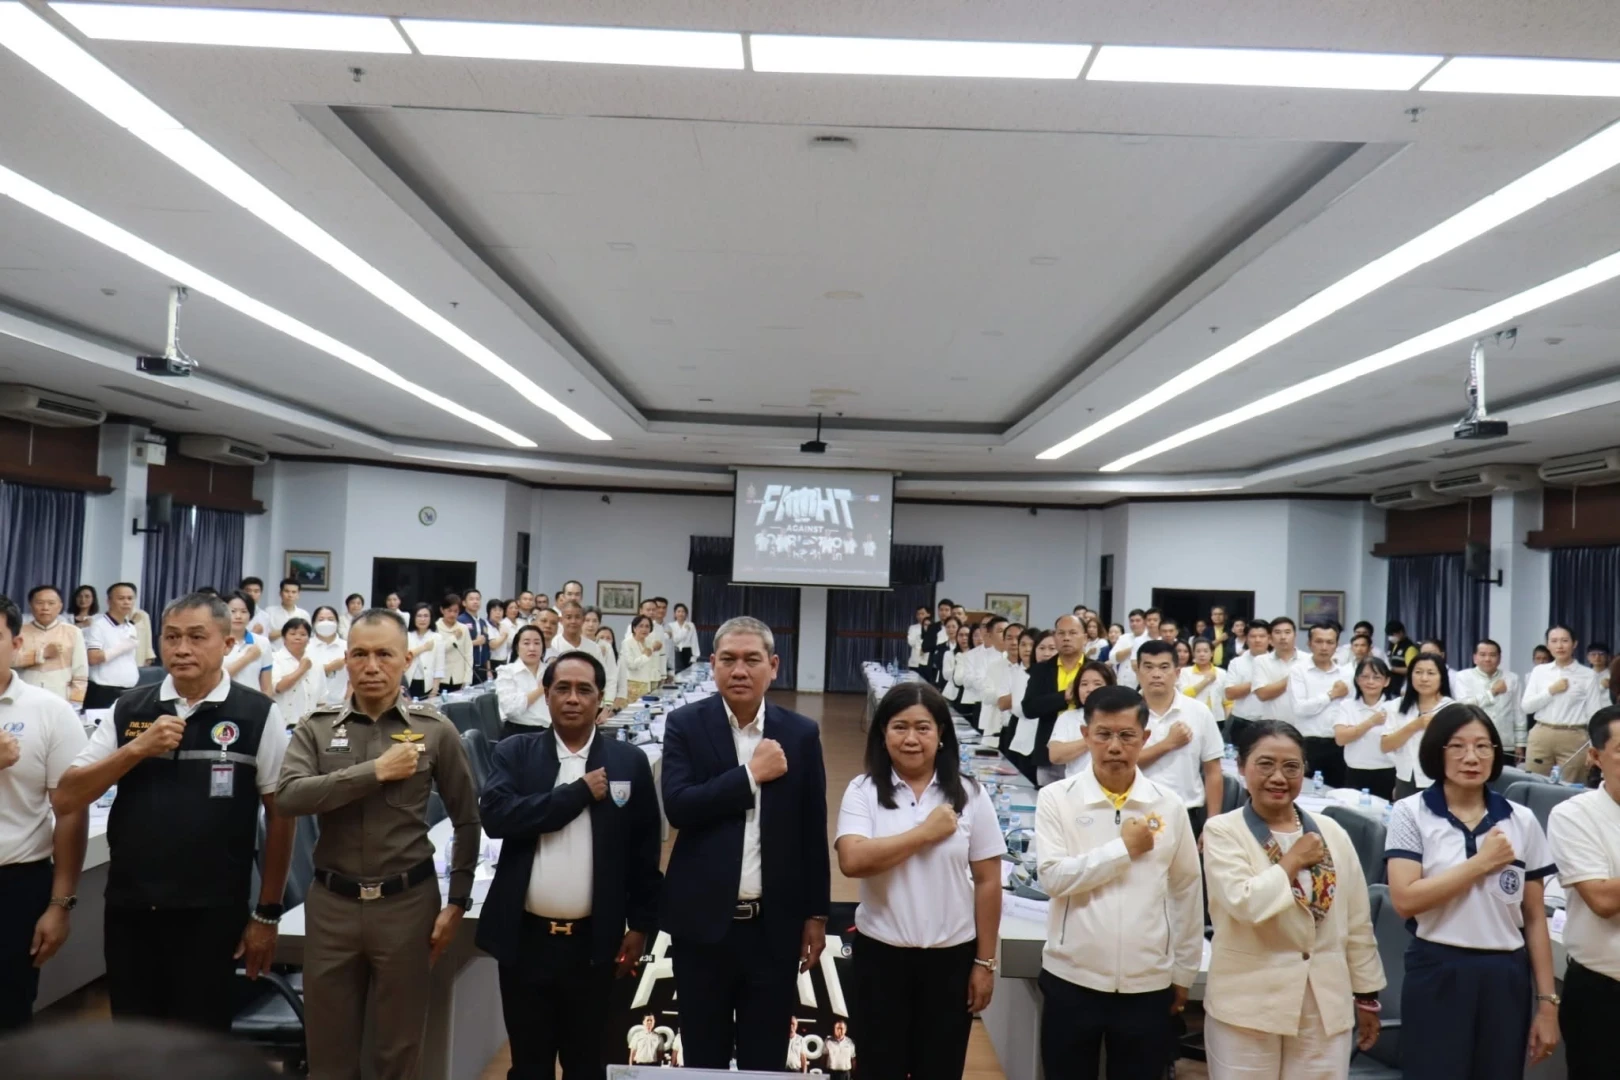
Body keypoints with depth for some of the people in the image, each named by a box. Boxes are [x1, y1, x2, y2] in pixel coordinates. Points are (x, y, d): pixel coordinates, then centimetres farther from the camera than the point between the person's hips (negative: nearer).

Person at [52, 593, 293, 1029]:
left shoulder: (258, 715, -7)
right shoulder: (128, 709, 3)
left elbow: (280, 814, -3)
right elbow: (64, 799, 1)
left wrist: (267, 913, -3)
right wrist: (137, 749, -14)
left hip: (210, 913, -3)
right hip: (128, 909, 3)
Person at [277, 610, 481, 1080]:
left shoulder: (435, 730, -4)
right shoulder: (316, 728, 0)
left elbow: (466, 820, 3)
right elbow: (289, 797, -17)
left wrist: (457, 901, 2)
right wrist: (374, 771, -20)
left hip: (407, 902, -1)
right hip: (331, 903, 1)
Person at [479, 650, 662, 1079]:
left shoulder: (629, 762, -1)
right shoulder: (514, 753, -1)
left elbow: (645, 850, 2)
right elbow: (495, 816, -17)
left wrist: (642, 925, 1)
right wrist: (579, 793, -17)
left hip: (593, 942, 0)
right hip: (525, 938, 0)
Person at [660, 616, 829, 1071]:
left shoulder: (801, 734, 1)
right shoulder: (686, 725, -3)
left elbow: (814, 832, 4)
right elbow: (678, 806, -16)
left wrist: (816, 914, 5)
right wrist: (751, 774, -16)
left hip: (775, 924, 1)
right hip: (703, 921, -1)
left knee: (766, 1060, 12)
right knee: (703, 1057, 14)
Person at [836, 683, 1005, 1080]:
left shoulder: (969, 794, -3)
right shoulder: (863, 791, -6)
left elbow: (987, 882, 0)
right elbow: (852, 861, -22)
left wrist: (985, 961, 0)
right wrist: (926, 833, -17)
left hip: (952, 955, 1)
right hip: (881, 953, -1)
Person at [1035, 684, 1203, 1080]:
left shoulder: (1168, 805, -1)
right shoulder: (1057, 798, -6)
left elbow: (1187, 891, 7)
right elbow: (1053, 876, -16)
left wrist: (1184, 971, 11)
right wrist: (1123, 847, -14)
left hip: (1147, 983, 1)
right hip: (1072, 979, -1)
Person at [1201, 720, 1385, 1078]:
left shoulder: (1331, 832, 6)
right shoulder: (1222, 831, -7)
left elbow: (1357, 922, 11)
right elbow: (1244, 902, -23)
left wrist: (1366, 995, 13)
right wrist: (1294, 860, -10)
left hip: (1326, 1005, 4)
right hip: (1249, 1007, -4)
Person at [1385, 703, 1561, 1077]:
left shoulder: (1522, 821, 5)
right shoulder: (1411, 814, -5)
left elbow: (1534, 919, 8)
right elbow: (1405, 900, -16)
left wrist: (1547, 1001, 5)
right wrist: (1481, 863, -11)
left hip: (1507, 978, 3)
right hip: (1438, 975, -3)